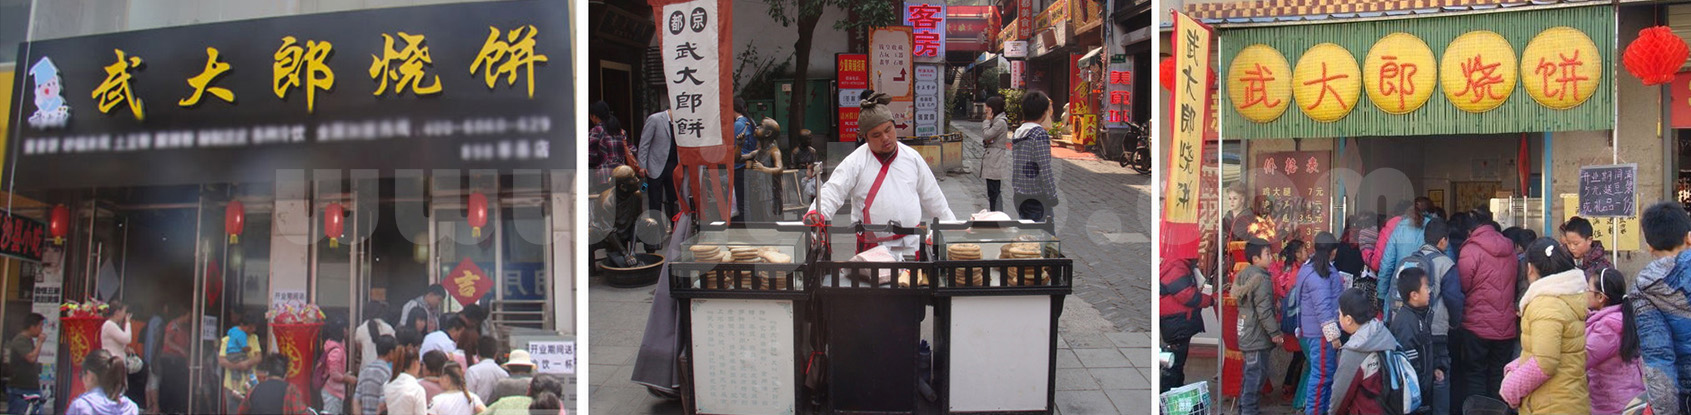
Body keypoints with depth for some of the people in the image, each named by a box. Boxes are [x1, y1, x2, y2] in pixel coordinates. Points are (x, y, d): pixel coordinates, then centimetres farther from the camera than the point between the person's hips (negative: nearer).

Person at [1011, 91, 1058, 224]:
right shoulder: (1040, 134, -14)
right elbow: (1045, 170, -16)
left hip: (1019, 197, 8)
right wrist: (1053, 198, -13)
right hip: (1037, 197, -8)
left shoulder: (1018, 133, 10)